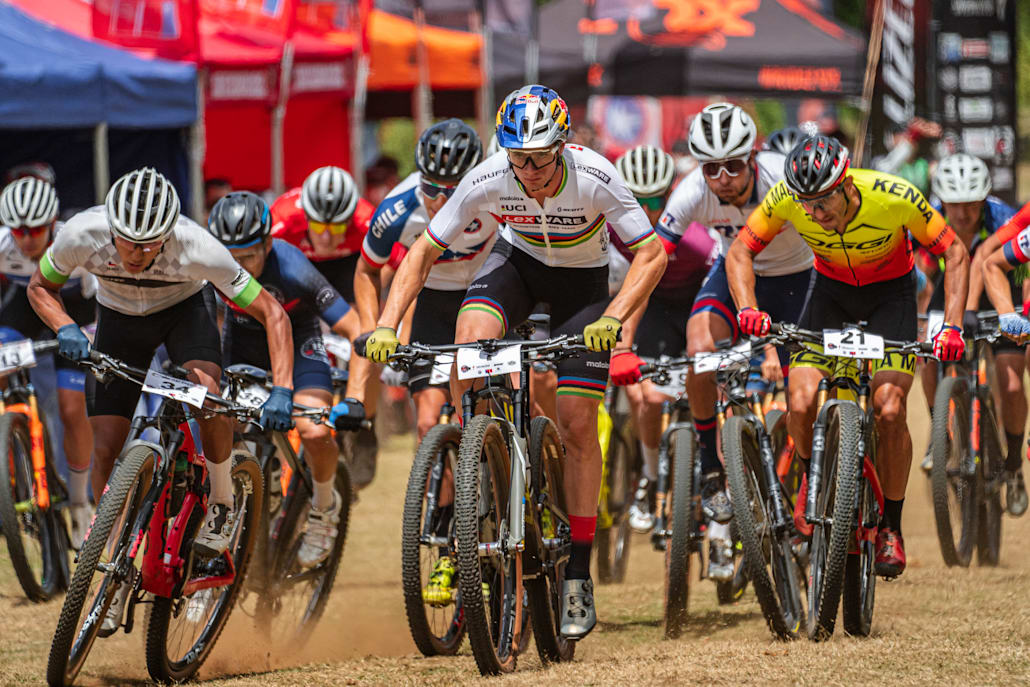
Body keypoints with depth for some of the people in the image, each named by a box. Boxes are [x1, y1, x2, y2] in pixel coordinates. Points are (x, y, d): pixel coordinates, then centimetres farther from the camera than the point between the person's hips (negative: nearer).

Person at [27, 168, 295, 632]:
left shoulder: (196, 247, -37)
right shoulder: (83, 233, -33)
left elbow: (271, 313, -28)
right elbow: (40, 286, -11)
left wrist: (281, 391, -38)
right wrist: (65, 329, -31)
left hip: (185, 308, -2)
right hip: (119, 317, 2)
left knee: (206, 393, -32)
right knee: (104, 450, -7)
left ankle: (222, 506, -7)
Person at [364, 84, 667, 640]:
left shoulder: (594, 178, -33)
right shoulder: (487, 180, -28)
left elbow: (652, 255, -27)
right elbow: (423, 253, -19)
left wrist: (612, 318, -43)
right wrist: (386, 326, -32)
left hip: (581, 280, -1)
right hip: (517, 260, 1)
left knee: (577, 423, -8)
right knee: (471, 340, -31)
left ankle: (578, 578, 2)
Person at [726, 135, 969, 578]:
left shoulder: (893, 198, -33)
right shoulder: (787, 198, -28)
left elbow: (954, 252, -20)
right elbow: (740, 250, -14)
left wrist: (952, 326, -30)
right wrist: (747, 309, -31)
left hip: (890, 292, -2)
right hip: (831, 288, 2)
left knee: (889, 409, -18)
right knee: (801, 403, -17)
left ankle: (890, 526, 1)